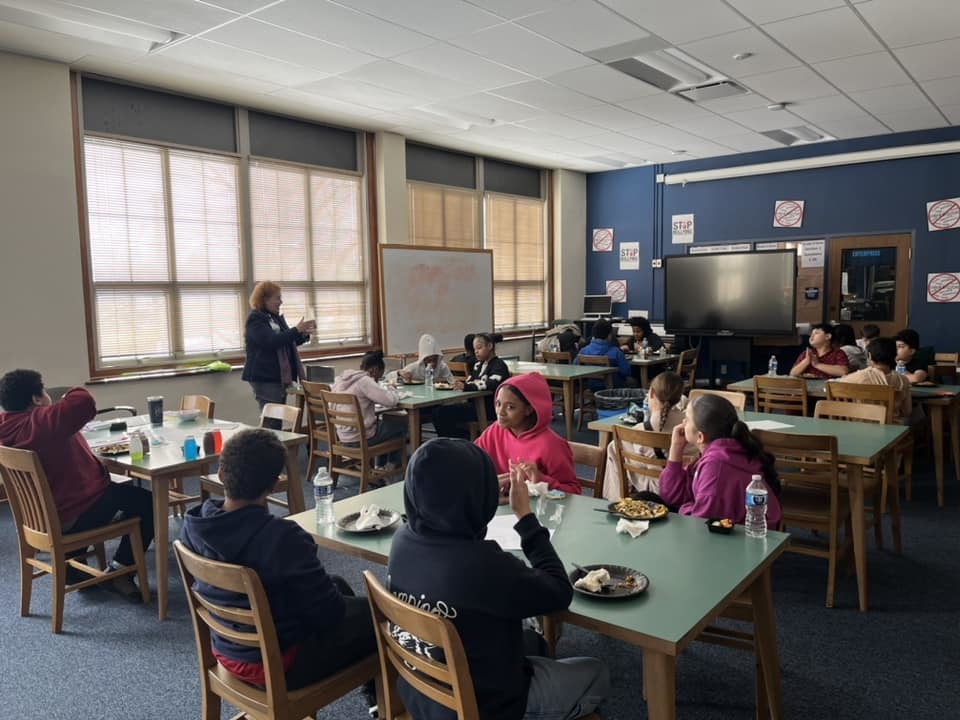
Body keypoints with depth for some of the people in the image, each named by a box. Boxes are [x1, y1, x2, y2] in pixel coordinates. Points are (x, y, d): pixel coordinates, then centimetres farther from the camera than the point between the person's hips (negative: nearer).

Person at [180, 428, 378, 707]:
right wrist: (334, 598, 1)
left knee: (339, 586, 24)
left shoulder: (193, 524, -11)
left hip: (226, 650, 7)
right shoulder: (283, 538, -33)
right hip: (276, 665, -7)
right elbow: (329, 614, -24)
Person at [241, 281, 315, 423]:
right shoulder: (255, 319, -11)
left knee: (278, 419, 10)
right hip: (265, 378, -8)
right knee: (271, 421, -10)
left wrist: (304, 334, 4)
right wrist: (296, 330, -23)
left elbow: (287, 341, 21)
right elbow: (271, 341, -25)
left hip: (280, 376, 8)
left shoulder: (277, 317, 14)